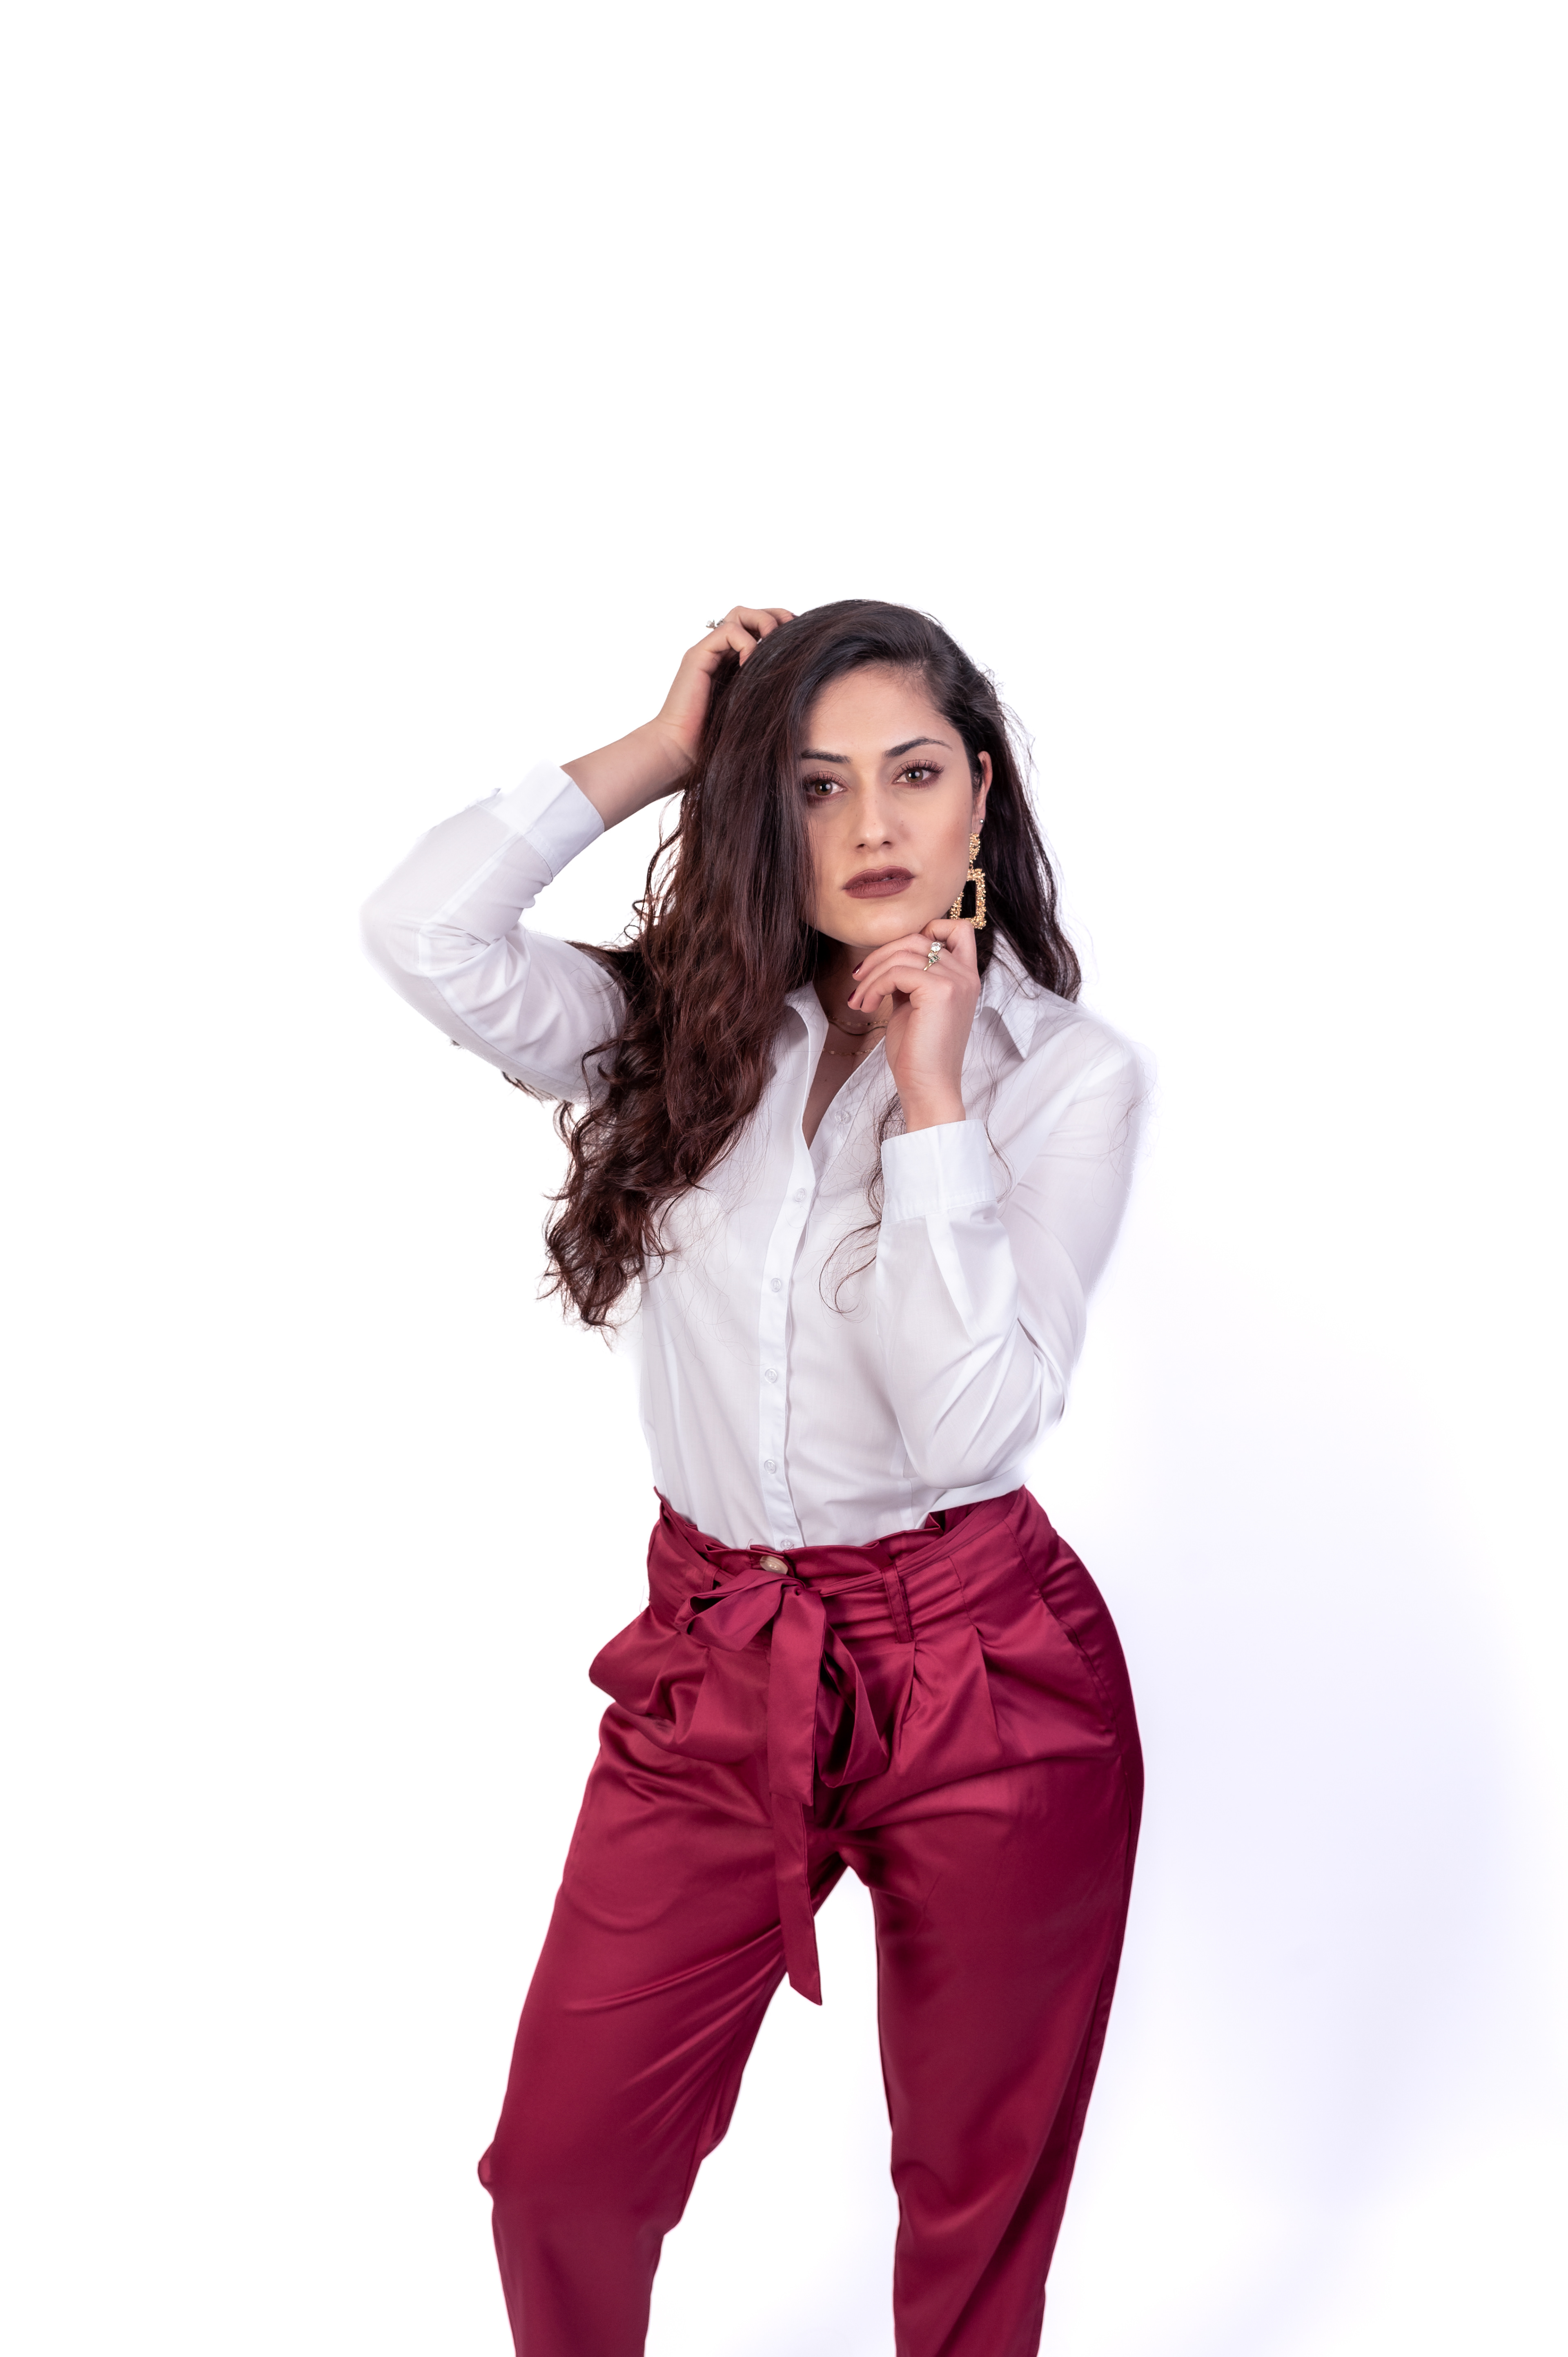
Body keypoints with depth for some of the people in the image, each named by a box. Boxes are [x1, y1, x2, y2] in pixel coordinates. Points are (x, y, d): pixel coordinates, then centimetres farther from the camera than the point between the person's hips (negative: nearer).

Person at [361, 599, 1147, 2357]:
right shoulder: (684, 1030, 1)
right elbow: (425, 933, -16)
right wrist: (661, 746, -9)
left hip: (980, 1681, -2)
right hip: (714, 1665, 3)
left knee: (979, 2199, 16)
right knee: (559, 2173, 11)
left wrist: (931, 1093, -19)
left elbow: (969, 1427, -18)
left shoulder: (1069, 1074, -7)